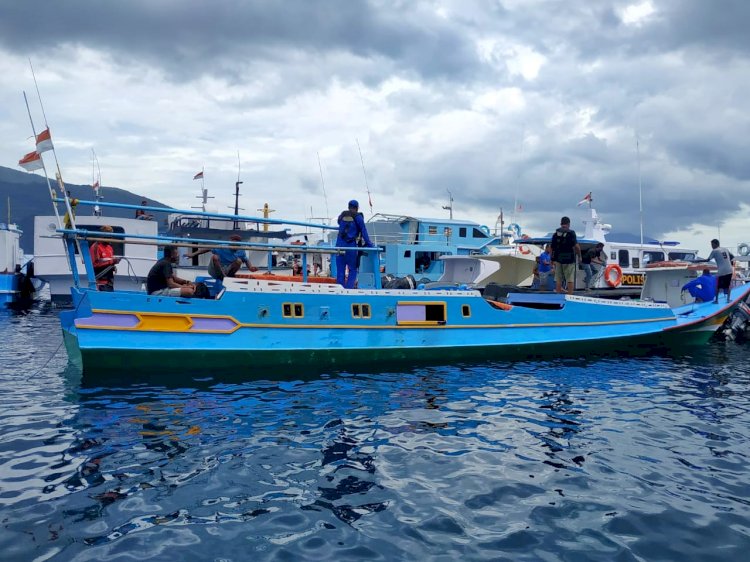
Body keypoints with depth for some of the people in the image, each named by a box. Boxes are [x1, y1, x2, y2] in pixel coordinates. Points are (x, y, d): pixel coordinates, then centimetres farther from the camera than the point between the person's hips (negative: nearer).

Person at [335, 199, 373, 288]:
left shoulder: (341, 216, 14)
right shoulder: (358, 217, 1)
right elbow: (364, 232, 0)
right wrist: (369, 244, 6)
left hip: (340, 245, 4)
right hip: (351, 246, -4)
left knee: (340, 270, 7)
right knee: (352, 270, 5)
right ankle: (349, 288, -6)